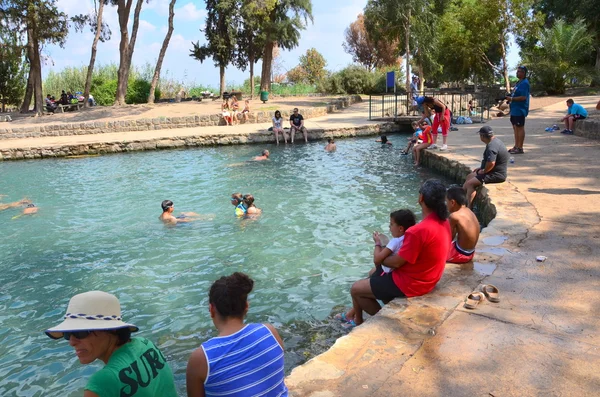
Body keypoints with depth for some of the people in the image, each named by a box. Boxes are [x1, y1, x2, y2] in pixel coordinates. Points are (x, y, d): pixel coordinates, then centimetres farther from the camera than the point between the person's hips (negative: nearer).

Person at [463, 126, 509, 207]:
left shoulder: (491, 147, -25)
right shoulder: (496, 141, 10)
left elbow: (491, 163, -36)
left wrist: (483, 171, -18)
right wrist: (481, 168, 16)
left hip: (496, 175, -11)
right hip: (496, 172, 11)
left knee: (470, 184, -14)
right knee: (469, 176, 18)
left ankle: (469, 208, -10)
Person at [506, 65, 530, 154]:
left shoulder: (524, 83, -14)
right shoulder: (519, 82, 17)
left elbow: (523, 97, -22)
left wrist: (512, 99, -19)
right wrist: (510, 98, 8)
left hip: (520, 109, -11)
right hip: (514, 109, 11)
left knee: (519, 128, -6)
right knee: (515, 127, 15)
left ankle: (520, 148, -2)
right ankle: (516, 146, 23)